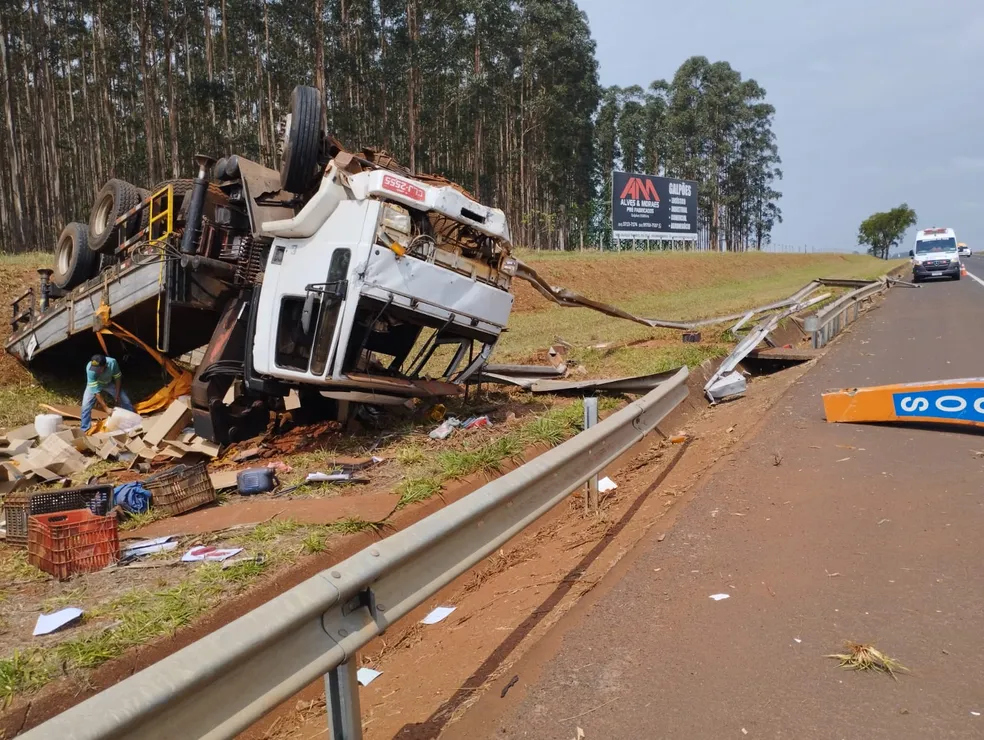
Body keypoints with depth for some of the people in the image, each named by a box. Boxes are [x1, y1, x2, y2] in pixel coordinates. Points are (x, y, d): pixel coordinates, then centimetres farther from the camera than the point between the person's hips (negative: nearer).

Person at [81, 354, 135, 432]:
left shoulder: (112, 363, -38)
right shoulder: (90, 369, -41)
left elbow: (117, 378, -17)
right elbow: (95, 391, -36)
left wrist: (117, 395, -10)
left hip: (109, 383, 2)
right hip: (94, 384, -2)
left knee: (125, 401, 2)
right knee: (86, 405, -16)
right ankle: (85, 430, 1)